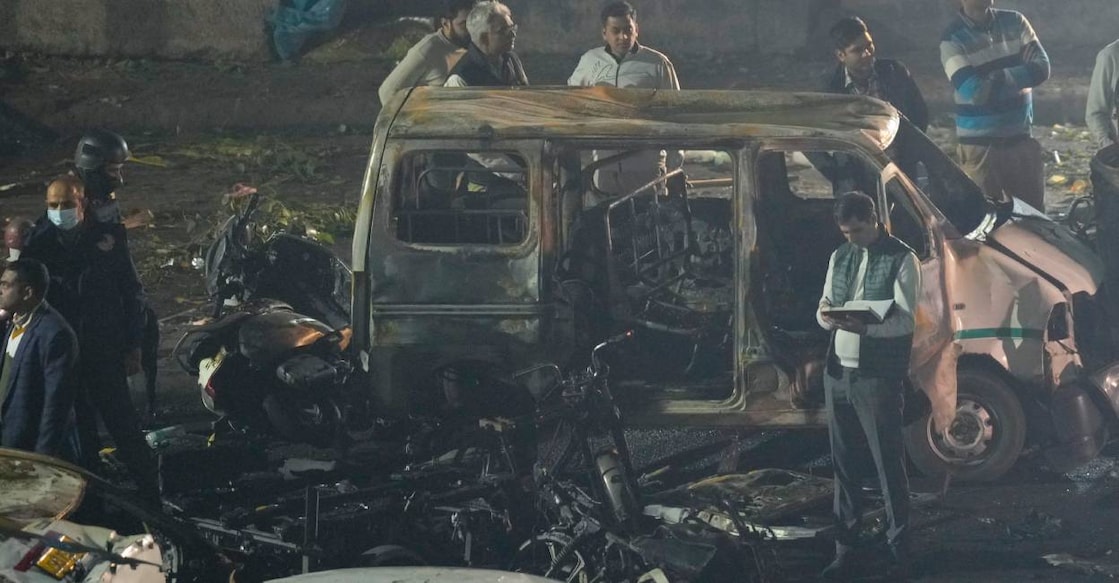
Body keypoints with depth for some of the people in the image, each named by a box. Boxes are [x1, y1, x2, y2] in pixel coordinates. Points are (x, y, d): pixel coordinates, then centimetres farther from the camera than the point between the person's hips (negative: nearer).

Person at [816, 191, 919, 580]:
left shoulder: (901, 260, -6)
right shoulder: (840, 257, 12)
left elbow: (905, 321, -13)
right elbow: (824, 306, 14)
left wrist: (863, 327, -30)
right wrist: (825, 315, -11)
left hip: (878, 377, -6)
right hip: (838, 373, 6)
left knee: (889, 467, -1)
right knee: (844, 465, 10)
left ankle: (899, 552, 6)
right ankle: (845, 548, 17)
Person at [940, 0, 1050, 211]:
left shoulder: (1015, 22, 5)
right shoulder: (953, 40, -8)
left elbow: (1041, 67, -5)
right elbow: (975, 92, -18)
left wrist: (997, 79, -15)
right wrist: (1019, 78, -8)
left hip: (1021, 138, 4)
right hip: (980, 144, -4)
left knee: (1035, 211, 7)